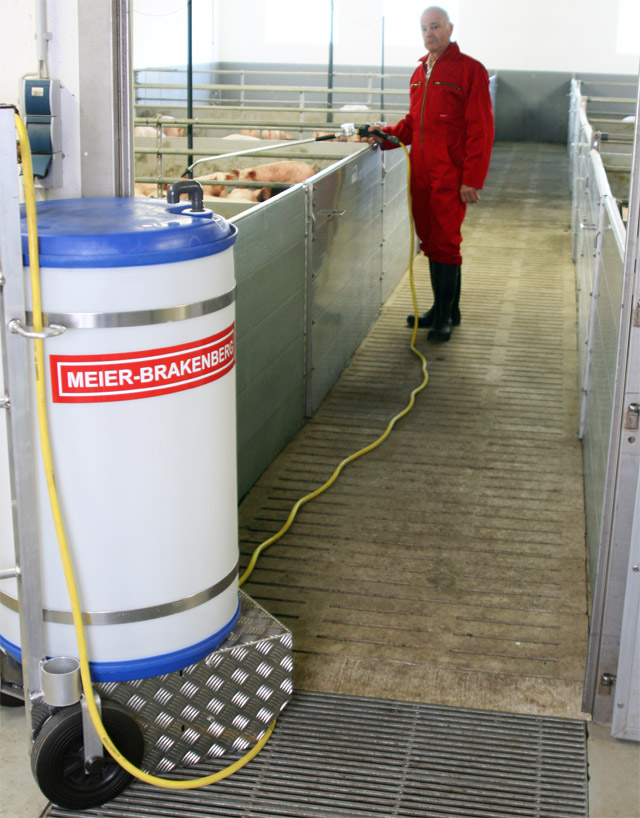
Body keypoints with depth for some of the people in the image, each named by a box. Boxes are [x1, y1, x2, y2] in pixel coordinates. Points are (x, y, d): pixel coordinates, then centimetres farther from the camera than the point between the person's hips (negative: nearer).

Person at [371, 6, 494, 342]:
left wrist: (472, 179, -16)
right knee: (430, 240, 11)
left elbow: (480, 129, -11)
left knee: (445, 243, -4)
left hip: (450, 176, -7)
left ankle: (445, 316, 6)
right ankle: (443, 309, 23)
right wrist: (387, 135, 6)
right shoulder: (420, 73, 16)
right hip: (421, 172, 7)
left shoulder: (469, 70, -6)